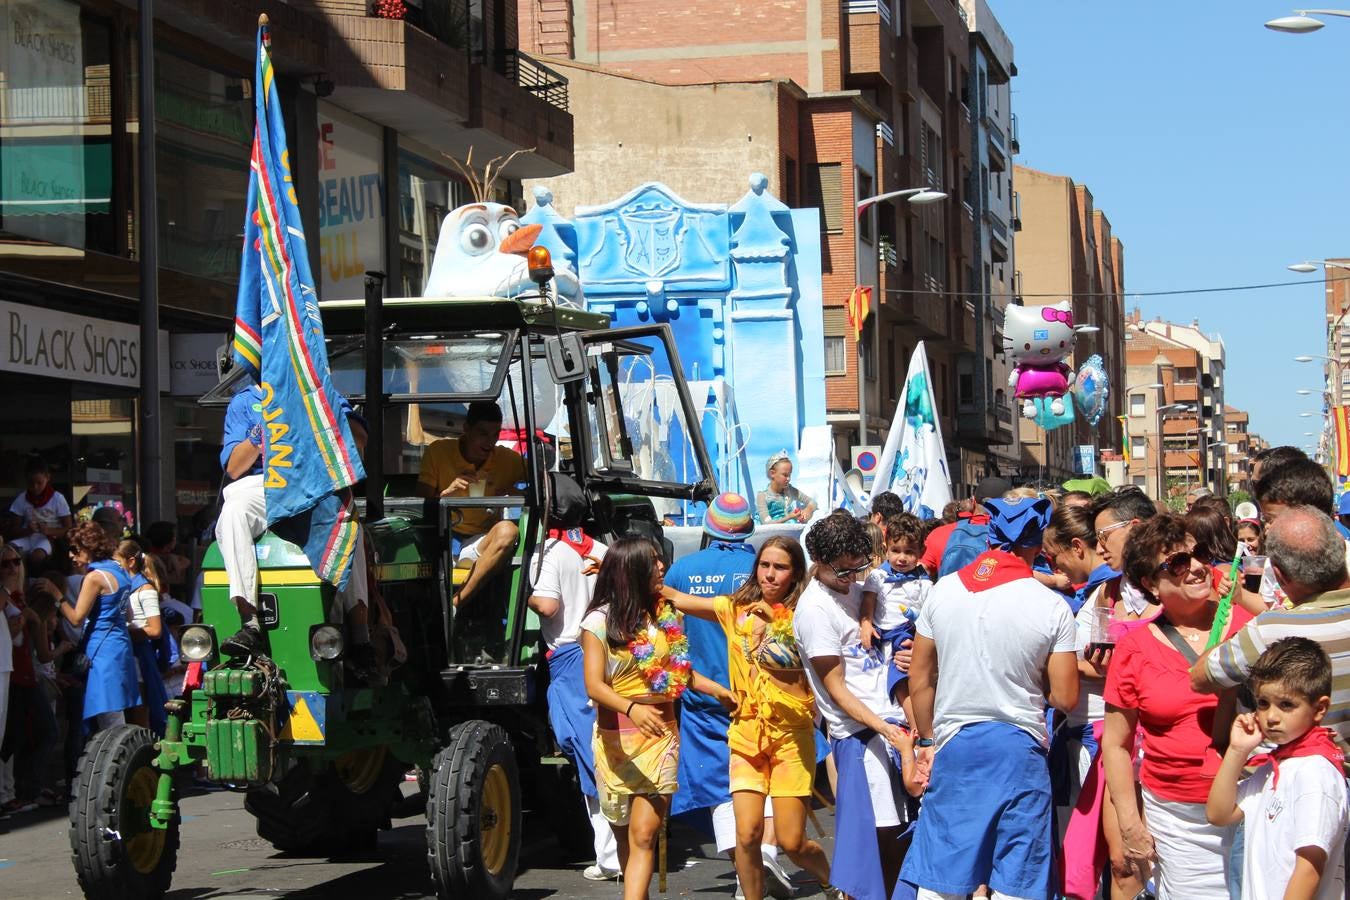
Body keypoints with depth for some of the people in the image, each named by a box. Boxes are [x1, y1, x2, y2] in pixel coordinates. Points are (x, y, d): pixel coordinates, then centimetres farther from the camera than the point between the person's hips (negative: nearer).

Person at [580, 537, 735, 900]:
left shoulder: (666, 614, 8)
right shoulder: (599, 622, -6)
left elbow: (681, 670, 20)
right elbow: (594, 685, -16)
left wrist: (714, 688, 2)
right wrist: (632, 709, -34)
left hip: (661, 735, 2)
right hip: (616, 737, -2)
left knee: (644, 834, -12)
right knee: (625, 835, 9)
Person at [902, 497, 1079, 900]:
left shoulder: (943, 591, -1)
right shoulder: (1052, 607, -9)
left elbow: (919, 681, 6)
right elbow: (1065, 698, -8)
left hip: (954, 746, 3)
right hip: (1020, 751, -2)